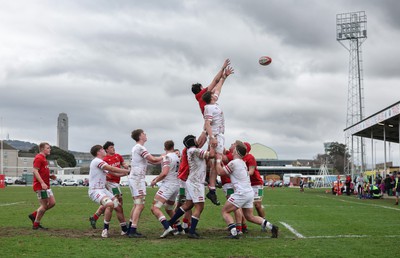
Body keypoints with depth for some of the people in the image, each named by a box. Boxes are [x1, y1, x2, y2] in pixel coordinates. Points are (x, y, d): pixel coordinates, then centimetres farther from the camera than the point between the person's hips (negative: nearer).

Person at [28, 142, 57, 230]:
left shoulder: (44, 159, 20)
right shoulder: (38, 158, -12)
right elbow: (35, 171, -21)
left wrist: (50, 176, 10)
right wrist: (42, 183, -27)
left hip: (45, 186, 10)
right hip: (40, 186, -10)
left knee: (52, 203, 8)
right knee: (44, 205, -4)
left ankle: (34, 215, 17)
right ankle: (36, 225, 8)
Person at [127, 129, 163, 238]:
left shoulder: (136, 148, 20)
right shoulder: (139, 148, -12)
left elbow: (152, 161, 19)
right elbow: (153, 159, -15)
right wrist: (164, 156, 1)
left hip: (134, 178, 10)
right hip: (137, 179, -10)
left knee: (136, 205, 14)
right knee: (140, 205, -12)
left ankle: (130, 229, 14)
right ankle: (133, 231, -16)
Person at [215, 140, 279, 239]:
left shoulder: (234, 163, -11)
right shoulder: (242, 163, 17)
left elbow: (220, 172, -2)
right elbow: (226, 170, 26)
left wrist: (218, 160, 10)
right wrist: (221, 162, 24)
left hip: (241, 193, -9)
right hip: (250, 193, 9)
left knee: (225, 211, 2)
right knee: (249, 216, 16)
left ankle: (234, 233, -12)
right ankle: (271, 227, 6)